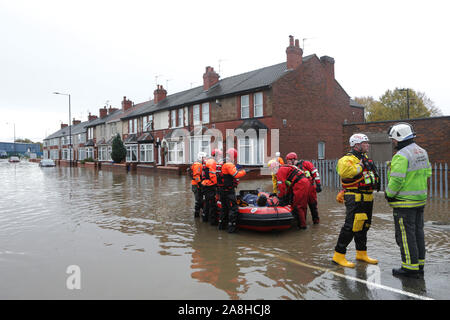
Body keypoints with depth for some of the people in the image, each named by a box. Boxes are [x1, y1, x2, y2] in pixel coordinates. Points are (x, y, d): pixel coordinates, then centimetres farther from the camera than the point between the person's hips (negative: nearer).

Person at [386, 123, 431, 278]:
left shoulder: (401, 156, -19)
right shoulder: (422, 152, 10)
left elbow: (396, 180, -22)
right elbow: (427, 173, 16)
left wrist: (389, 194, -7)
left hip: (405, 202, -9)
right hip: (420, 200, 9)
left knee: (405, 235, 0)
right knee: (418, 232, 15)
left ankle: (410, 268, 7)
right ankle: (419, 264, 25)